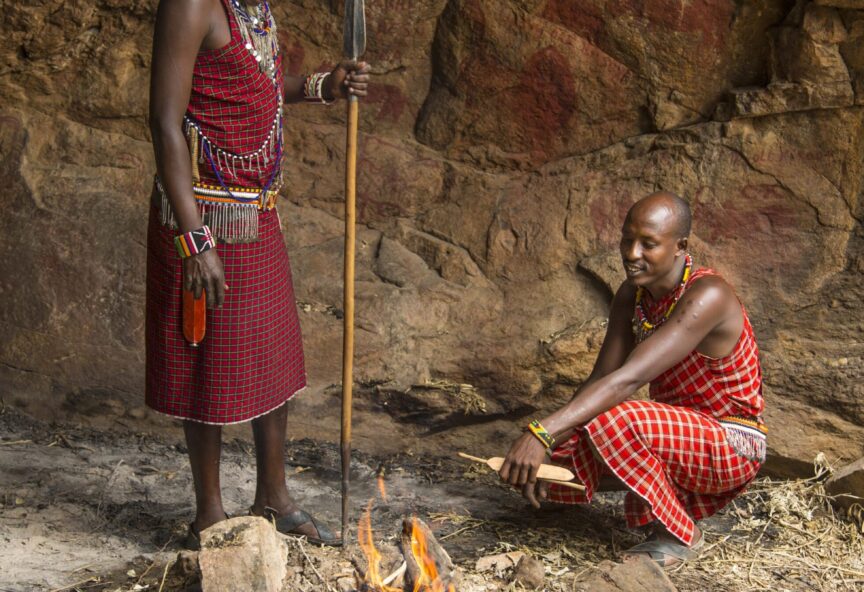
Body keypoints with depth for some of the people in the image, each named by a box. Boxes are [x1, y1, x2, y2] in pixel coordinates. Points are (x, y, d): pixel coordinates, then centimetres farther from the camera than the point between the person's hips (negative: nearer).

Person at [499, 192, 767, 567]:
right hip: (679, 432, 8)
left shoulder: (706, 297, -28)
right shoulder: (633, 293, -3)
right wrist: (544, 449, -22)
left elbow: (629, 379, -39)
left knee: (614, 421, -34)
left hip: (731, 447, -8)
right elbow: (600, 379, -8)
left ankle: (678, 536, -13)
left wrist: (543, 432, -46)